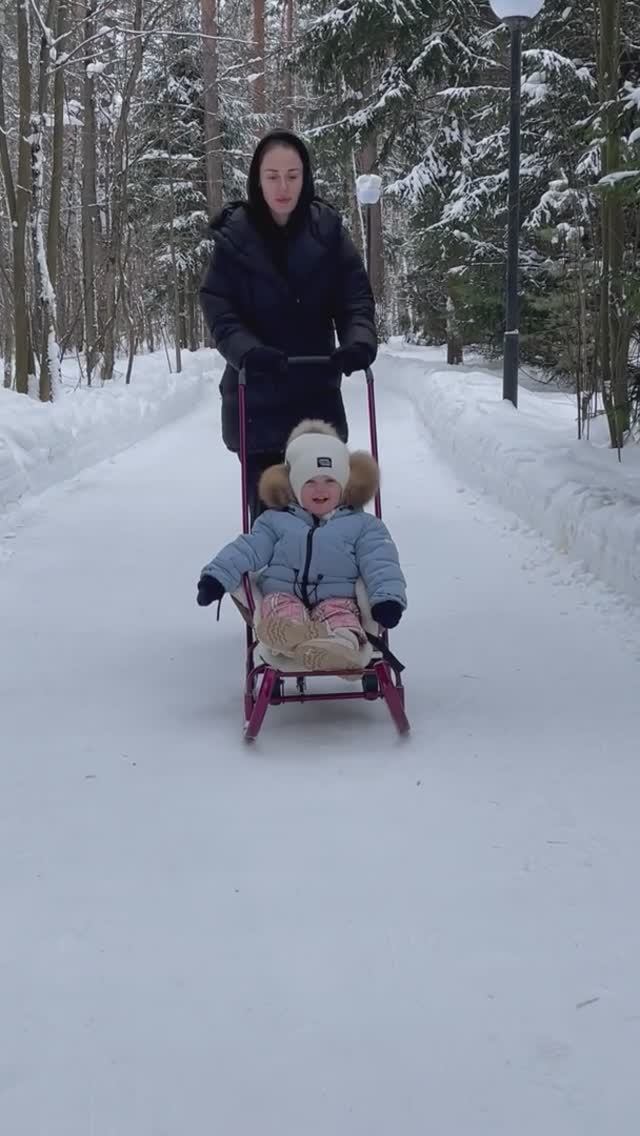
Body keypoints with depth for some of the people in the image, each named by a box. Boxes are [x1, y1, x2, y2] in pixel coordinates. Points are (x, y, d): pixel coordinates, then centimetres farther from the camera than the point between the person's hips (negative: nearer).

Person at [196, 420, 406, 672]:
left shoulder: (361, 524, 16)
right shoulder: (276, 521, 21)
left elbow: (380, 563, 4)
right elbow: (248, 549, 12)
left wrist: (388, 597, -15)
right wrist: (216, 577, -4)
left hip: (336, 598, -1)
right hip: (284, 594, 1)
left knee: (340, 616, -37)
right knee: (279, 609, -35)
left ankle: (343, 643, -69)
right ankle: (291, 635, -68)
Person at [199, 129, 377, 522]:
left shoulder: (329, 231, -1)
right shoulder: (234, 236, -5)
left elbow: (356, 298, -3)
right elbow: (219, 310, -9)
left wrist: (360, 341, -24)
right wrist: (248, 351, -28)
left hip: (318, 395, 2)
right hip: (258, 398, -2)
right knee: (268, 505, -1)